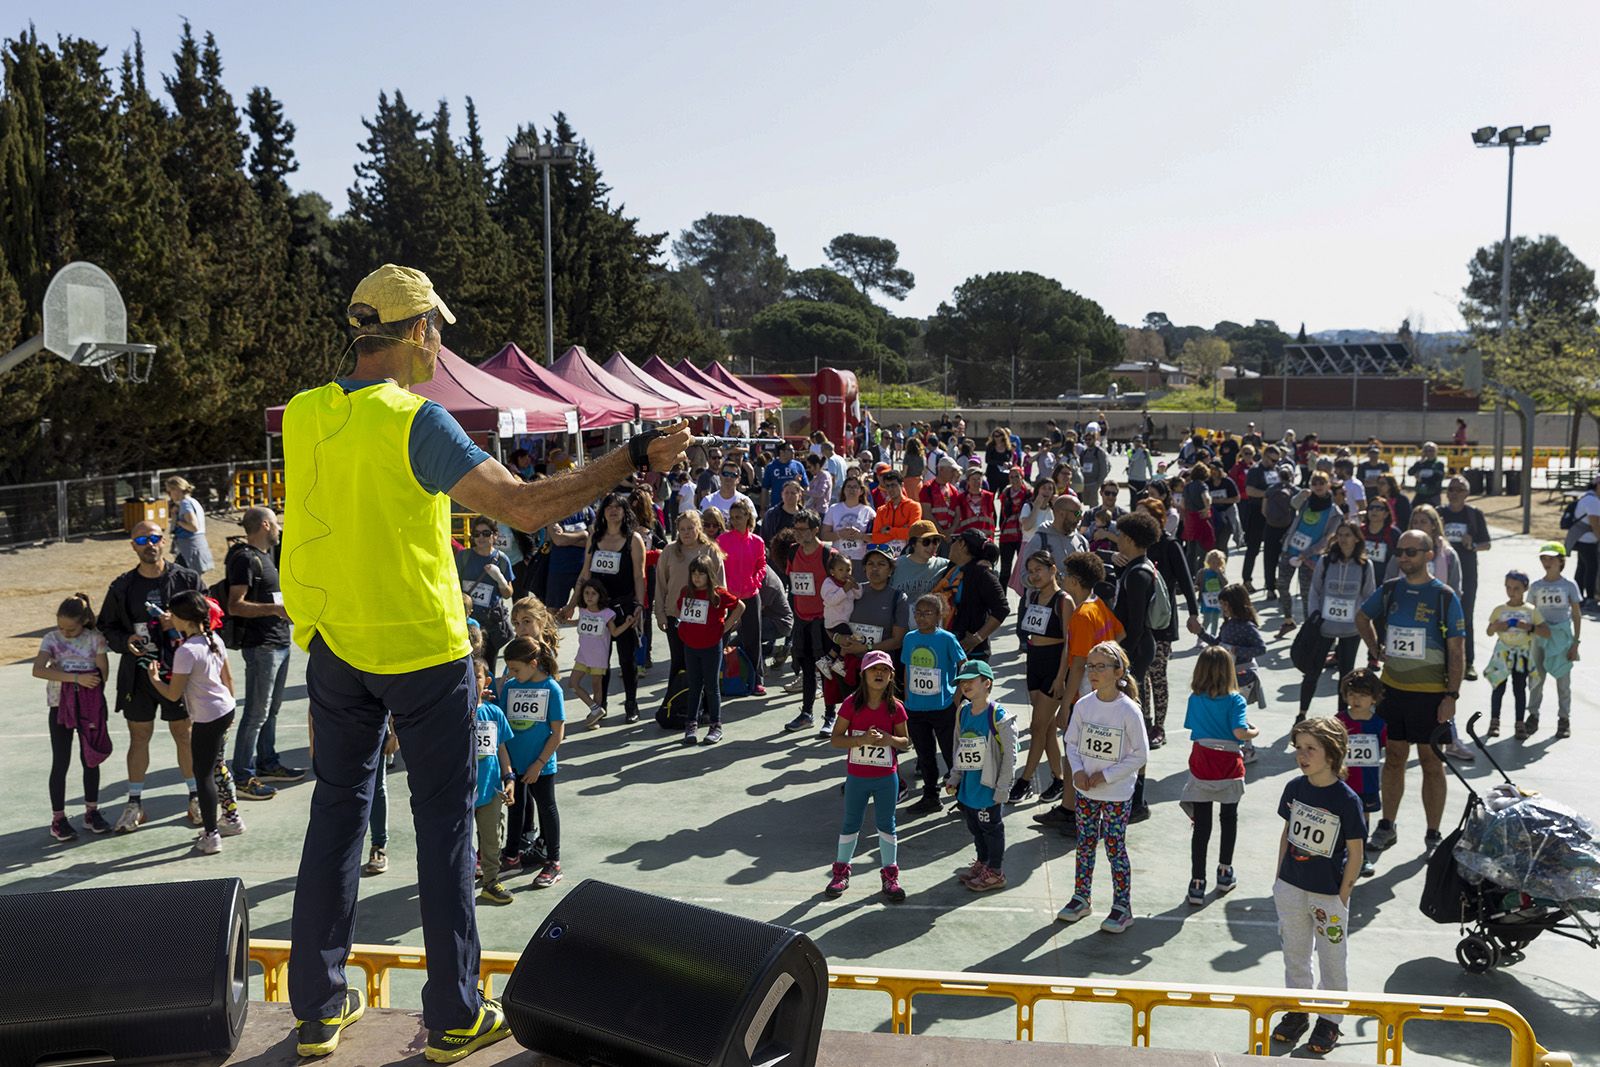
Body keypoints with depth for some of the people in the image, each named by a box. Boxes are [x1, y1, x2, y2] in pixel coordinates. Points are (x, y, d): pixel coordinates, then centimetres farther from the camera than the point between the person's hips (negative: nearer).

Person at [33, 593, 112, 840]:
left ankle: (92, 812, 22)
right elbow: (38, 670, -20)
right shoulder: (52, 639, -4)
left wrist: (93, 696, -15)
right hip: (61, 707, -1)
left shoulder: (95, 638, -3)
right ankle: (58, 819, 11)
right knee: (60, 763, 3)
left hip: (90, 706, 1)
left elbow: (103, 673, -5)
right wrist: (77, 678, -24)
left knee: (91, 758, 9)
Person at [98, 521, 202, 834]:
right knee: (139, 736, 9)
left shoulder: (187, 579, -1)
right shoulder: (122, 586, 5)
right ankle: (135, 803, 20)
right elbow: (105, 626, 12)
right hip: (137, 672, 2)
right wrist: (125, 641, -8)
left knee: (184, 734, 6)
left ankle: (196, 797, 20)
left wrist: (180, 623, -17)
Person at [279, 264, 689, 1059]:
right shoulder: (416, 422, -18)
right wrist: (635, 458, -19)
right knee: (443, 822, 6)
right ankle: (455, 1017, 16)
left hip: (331, 645, 6)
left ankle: (317, 1008, 26)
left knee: (337, 813, 16)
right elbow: (525, 507, -24)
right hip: (421, 648, -6)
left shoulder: (302, 416, 1)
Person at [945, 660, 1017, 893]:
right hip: (968, 785, 7)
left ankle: (995, 873, 24)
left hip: (988, 786, -7)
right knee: (974, 827, 21)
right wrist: (954, 778, 11)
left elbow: (1010, 755, -16)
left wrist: (1001, 788, -16)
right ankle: (982, 863, 40)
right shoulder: (962, 712, 3)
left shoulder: (999, 716, -19)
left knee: (991, 828, 8)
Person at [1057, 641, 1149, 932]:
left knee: (1115, 848, 3)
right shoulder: (1083, 705, -4)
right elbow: (1071, 742, 7)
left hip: (1117, 793, -4)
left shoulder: (1129, 710, -17)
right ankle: (1081, 897, 31)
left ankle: (1122, 906, 18)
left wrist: (1105, 776, -15)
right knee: (1085, 843, 15)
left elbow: (1140, 754, -13)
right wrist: (1078, 771, -9)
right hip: (1085, 790, 4)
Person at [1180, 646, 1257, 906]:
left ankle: (1197, 885, 1)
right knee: (1229, 819, 20)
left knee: (1201, 825, 3)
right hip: (1229, 766, -1)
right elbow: (1240, 732, -21)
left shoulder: (1195, 699, -2)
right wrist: (1254, 731, -1)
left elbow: (1191, 726, 6)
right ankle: (1225, 874, 32)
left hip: (1201, 765, 1)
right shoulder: (1235, 700, -11)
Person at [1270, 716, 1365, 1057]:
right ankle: (1297, 1011, 35)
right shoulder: (1294, 788, -4)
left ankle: (1329, 1020, 29)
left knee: (1331, 959, 12)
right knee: (1294, 953, 17)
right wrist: (1280, 878, 8)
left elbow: (1355, 852, -12)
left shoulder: (1347, 800, -18)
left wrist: (1342, 896, -10)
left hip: (1329, 894, -4)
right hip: (1291, 888, 5)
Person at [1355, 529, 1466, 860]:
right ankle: (1387, 827, 23)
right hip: (1393, 688, 4)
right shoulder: (1389, 590, 3)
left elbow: (1457, 651, -9)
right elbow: (1362, 617, 23)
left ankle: (1434, 835, 15)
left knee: (1431, 763, 5)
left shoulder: (1445, 596, -9)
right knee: (1393, 758, 13)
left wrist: (1452, 696, -13)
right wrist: (1375, 649, 9)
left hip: (1431, 693, -4)